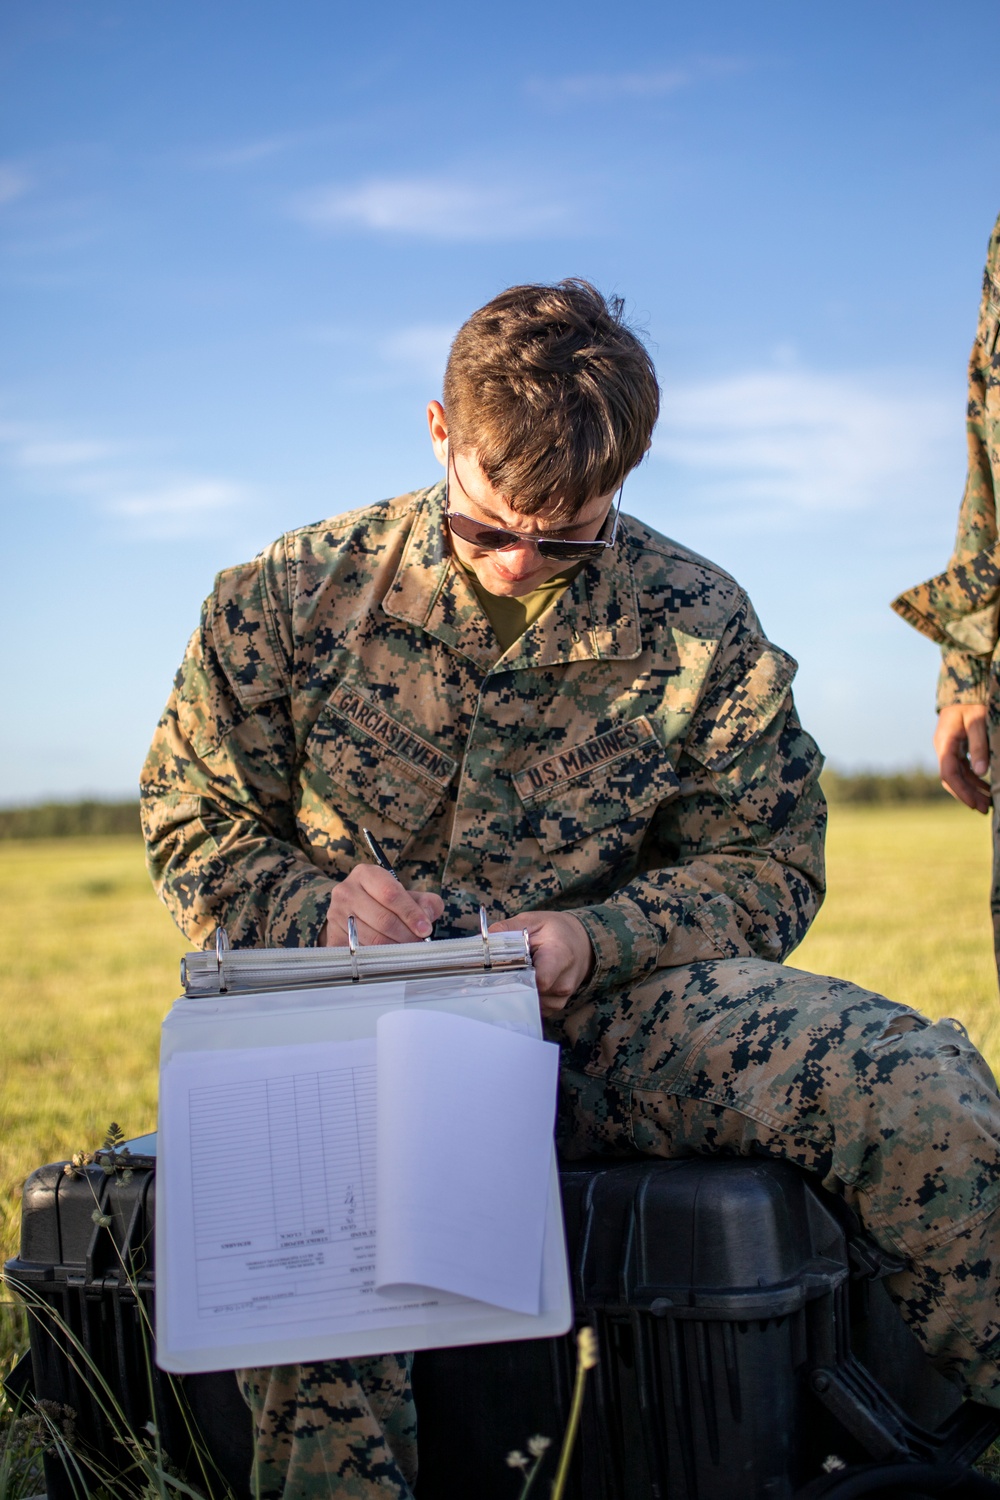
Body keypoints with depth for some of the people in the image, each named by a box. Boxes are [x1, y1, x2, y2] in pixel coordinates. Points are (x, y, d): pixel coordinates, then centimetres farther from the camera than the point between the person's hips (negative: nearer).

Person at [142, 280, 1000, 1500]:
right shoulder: (291, 597, 3)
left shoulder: (699, 626, 3)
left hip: (613, 1006, 1)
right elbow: (193, 823, 11)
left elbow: (768, 870, 9)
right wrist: (319, 909, -12)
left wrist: (596, 938, -11)